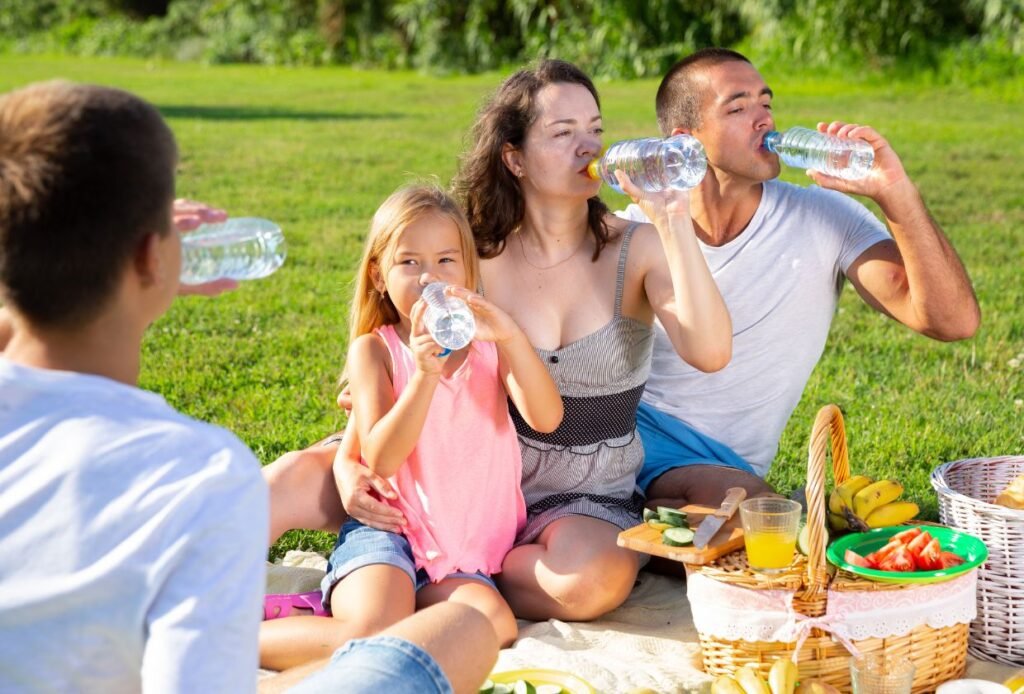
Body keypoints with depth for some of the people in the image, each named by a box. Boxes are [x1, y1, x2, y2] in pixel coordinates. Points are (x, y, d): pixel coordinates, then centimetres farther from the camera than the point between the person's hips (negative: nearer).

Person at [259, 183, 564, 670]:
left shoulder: (486, 342, 8)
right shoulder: (374, 349, 0)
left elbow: (546, 418, -10)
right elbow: (380, 459, -13)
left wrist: (512, 336, -25)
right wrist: (425, 374, -26)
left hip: (465, 549, 4)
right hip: (389, 529, -3)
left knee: (495, 626, -27)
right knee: (371, 638, -30)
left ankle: (345, 600, -9)